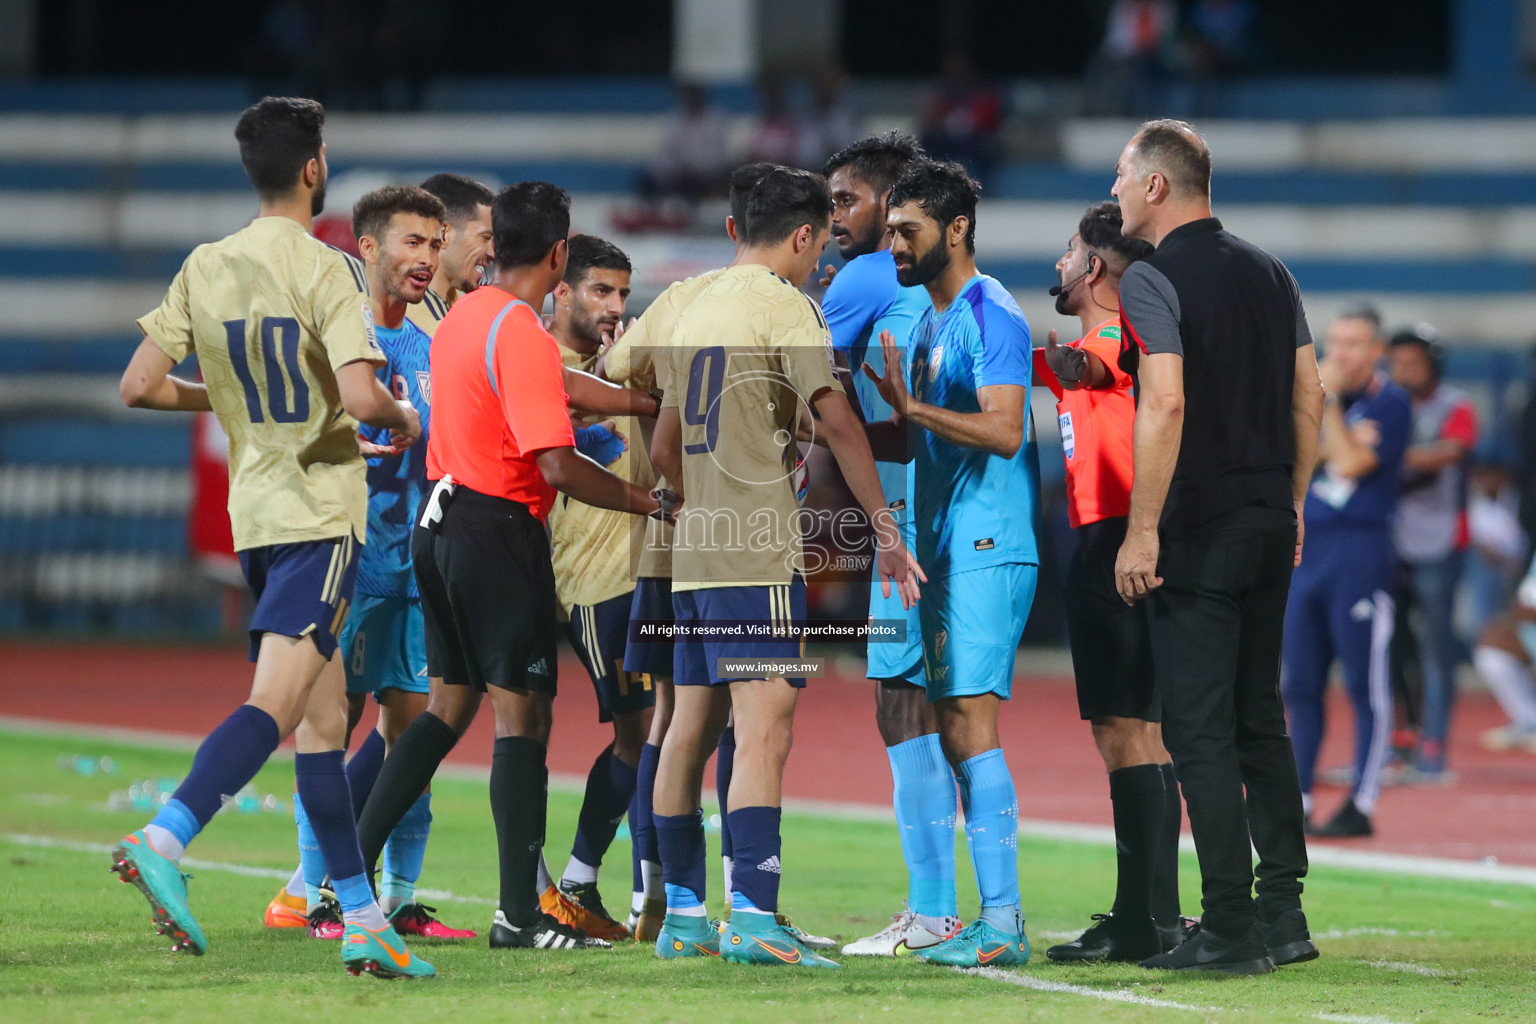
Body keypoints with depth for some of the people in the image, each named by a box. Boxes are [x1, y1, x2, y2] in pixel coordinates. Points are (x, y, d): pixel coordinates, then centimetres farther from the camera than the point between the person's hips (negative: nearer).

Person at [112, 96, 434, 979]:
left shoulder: (204, 269, 6)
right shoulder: (325, 270, -11)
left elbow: (140, 385, 5)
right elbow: (358, 395, -22)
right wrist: (405, 420, 0)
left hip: (253, 510, 7)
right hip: (320, 511, -7)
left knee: (322, 715, 11)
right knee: (278, 702, -14)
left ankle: (363, 918, 12)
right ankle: (163, 840, -32)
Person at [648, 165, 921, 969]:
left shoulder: (698, 309, 17)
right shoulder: (783, 305, -7)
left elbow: (664, 450, 23)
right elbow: (837, 421, -13)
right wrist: (886, 530, -8)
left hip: (694, 554, 8)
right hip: (758, 557, -8)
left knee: (691, 728, 11)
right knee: (764, 729, -13)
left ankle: (682, 916, 15)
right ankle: (753, 917, -22)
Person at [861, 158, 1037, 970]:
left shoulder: (991, 316, -10)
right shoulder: (928, 320, 19)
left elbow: (1004, 430, -21)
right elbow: (904, 440, 25)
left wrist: (911, 405, -25)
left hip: (988, 551, -10)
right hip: (944, 552, 10)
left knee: (970, 722, -15)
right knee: (954, 734, 8)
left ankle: (1002, 921, -17)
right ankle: (996, 918, 11)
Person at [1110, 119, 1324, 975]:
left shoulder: (1152, 280, -10)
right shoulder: (1270, 273, 12)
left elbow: (1166, 406, -19)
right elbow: (1310, 398, 13)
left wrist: (1142, 532, -17)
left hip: (1197, 535, -8)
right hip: (1269, 525, 8)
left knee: (1201, 729, -4)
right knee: (1260, 719, 15)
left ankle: (1231, 931, -6)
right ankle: (1284, 916, 14)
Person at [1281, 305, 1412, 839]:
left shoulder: (1389, 403, -3)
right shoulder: (1319, 395, 16)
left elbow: (1352, 462, -15)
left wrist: (1329, 401, -9)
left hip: (1360, 550, -7)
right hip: (1305, 549, 7)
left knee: (1366, 684, -5)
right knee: (1300, 685, 7)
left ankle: (1362, 805, -4)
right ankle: (1297, 801, 12)